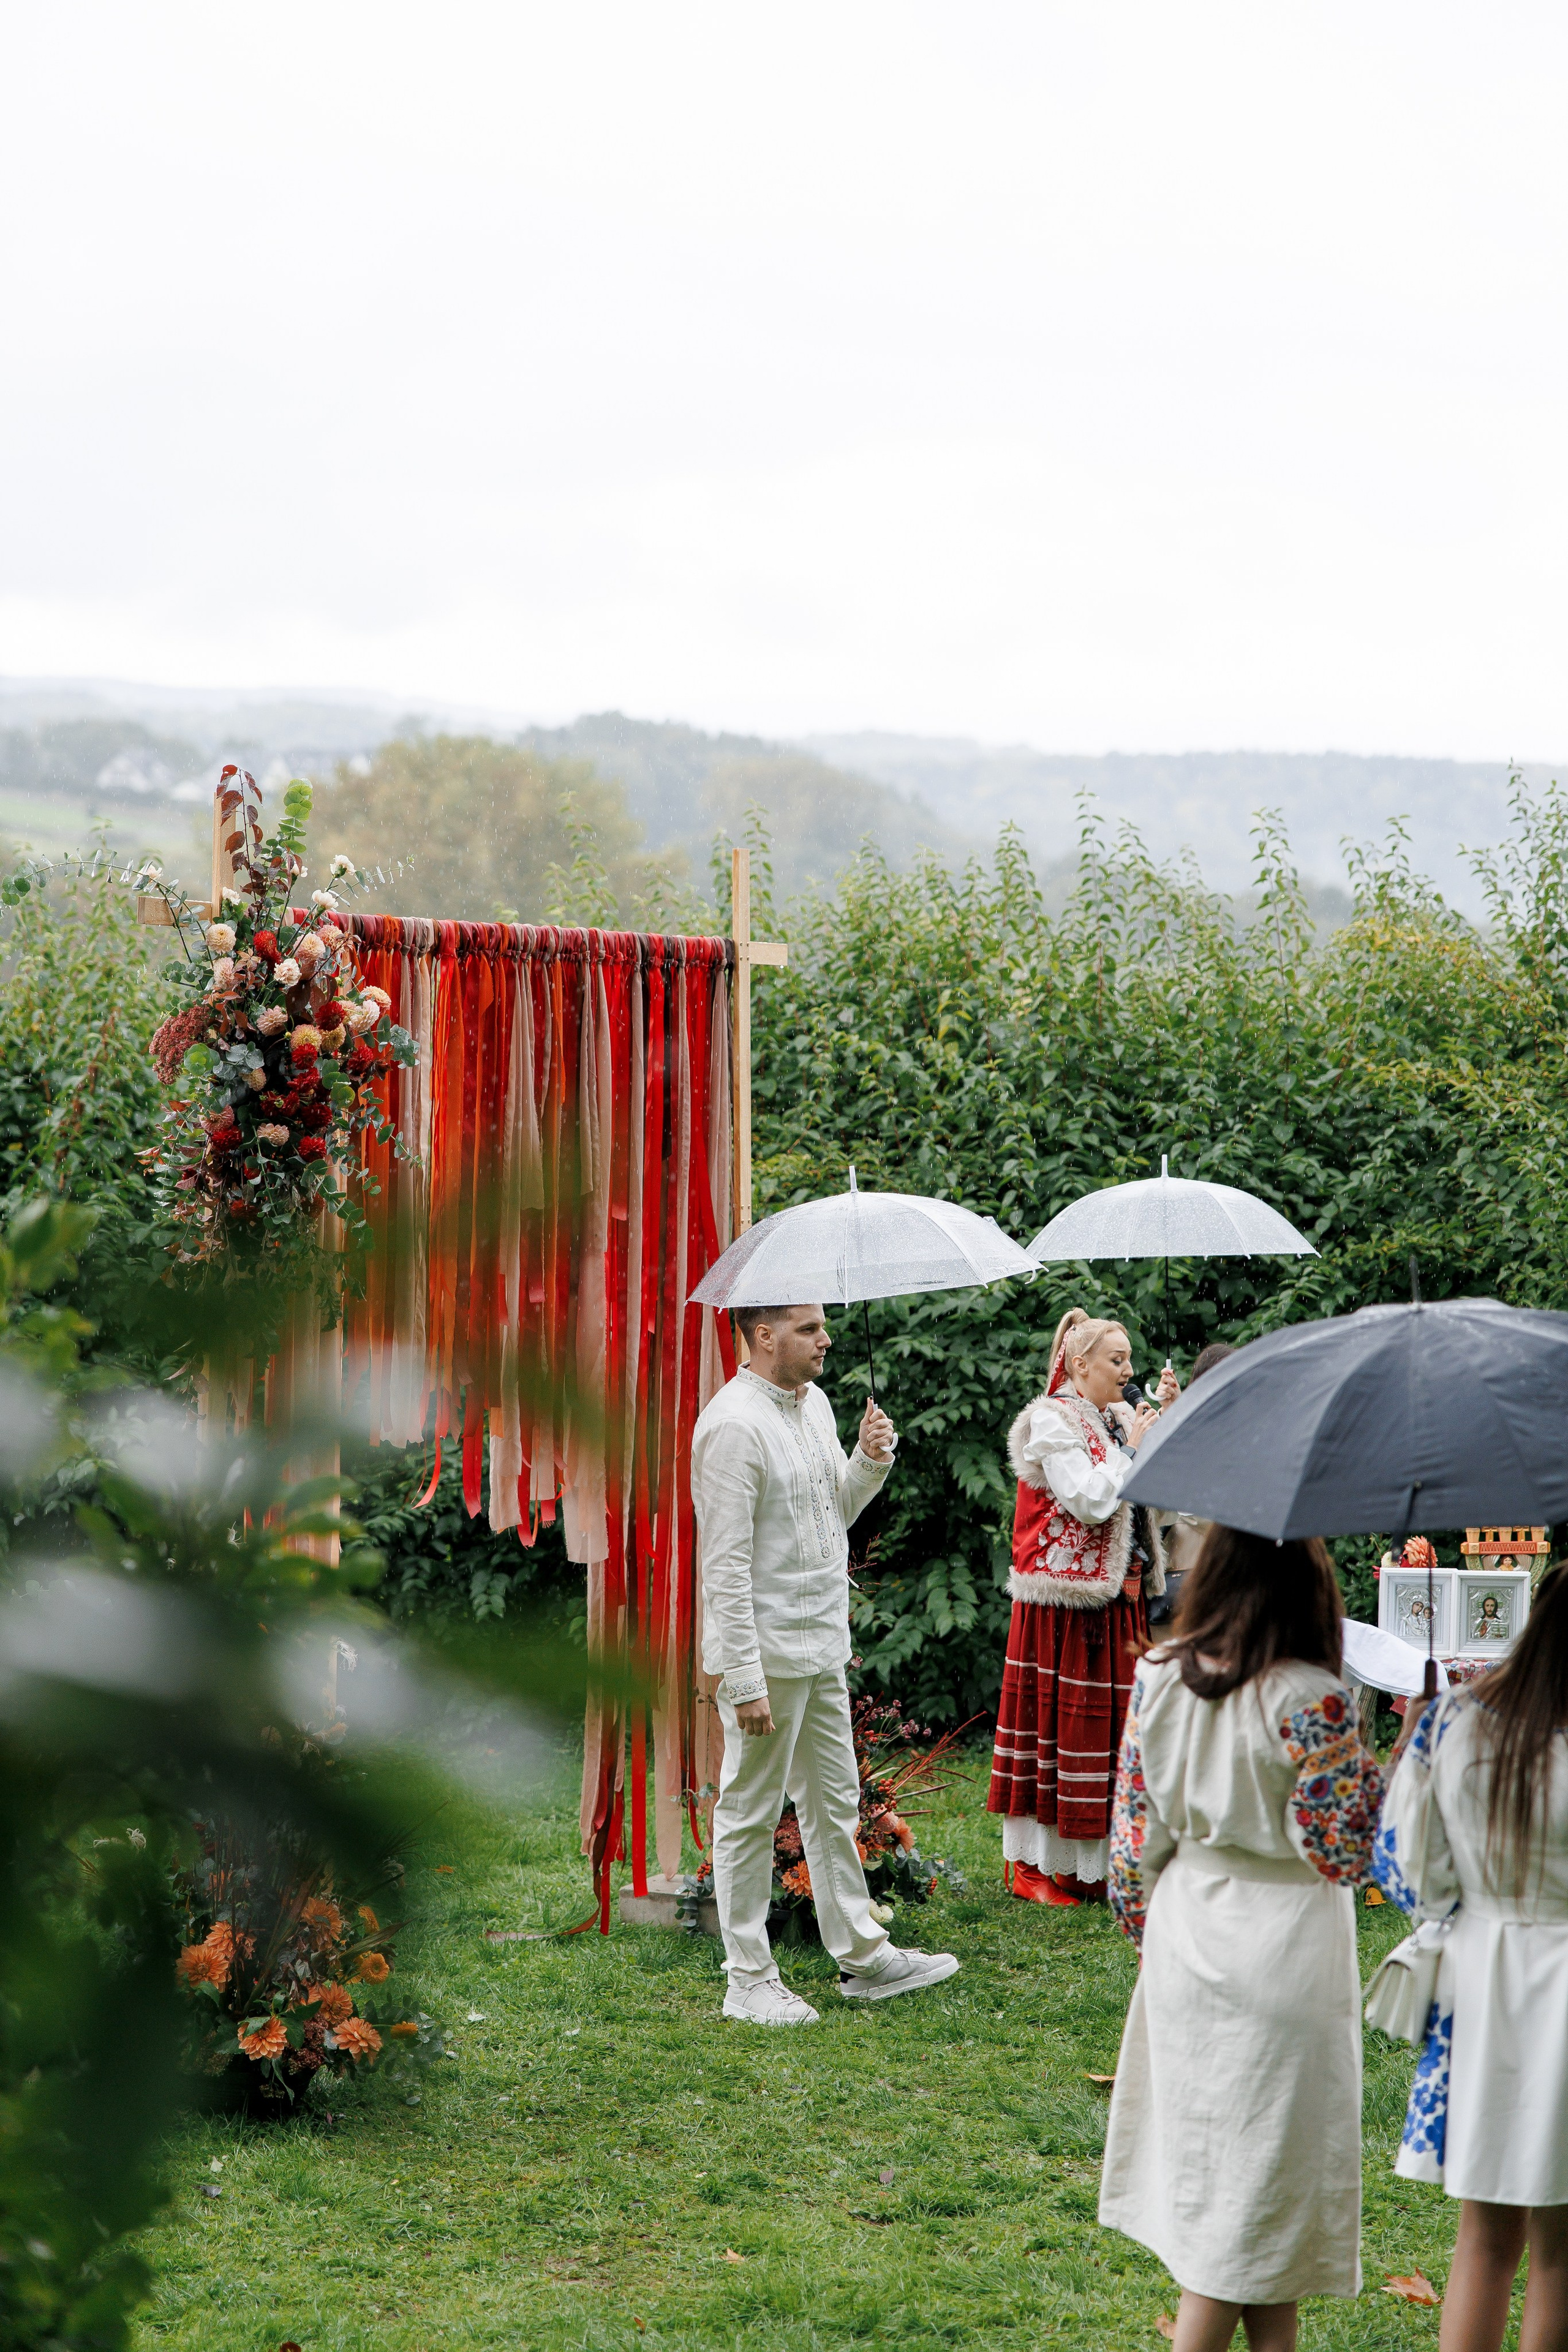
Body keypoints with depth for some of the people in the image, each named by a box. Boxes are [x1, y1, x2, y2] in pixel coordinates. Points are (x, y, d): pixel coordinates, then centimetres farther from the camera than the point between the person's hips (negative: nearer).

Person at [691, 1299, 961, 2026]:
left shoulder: (815, 1402, 9)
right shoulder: (733, 1426, -18)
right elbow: (727, 1563, -21)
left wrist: (869, 1462, 1)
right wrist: (745, 1678, -22)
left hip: (823, 1645, 9)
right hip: (766, 1651, -9)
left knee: (834, 1802, 17)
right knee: (750, 1814, 2)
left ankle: (862, 1956, 29)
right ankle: (749, 1981, 12)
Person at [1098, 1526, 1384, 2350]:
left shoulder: (1158, 1677, -4)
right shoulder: (1312, 1700, -20)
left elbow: (1135, 1829, 3)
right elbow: (1341, 1852, -16)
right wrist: (1369, 1766, -3)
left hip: (1186, 1937, 6)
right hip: (1282, 1948, -6)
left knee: (1204, 2142, 18)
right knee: (1261, 2163, 6)